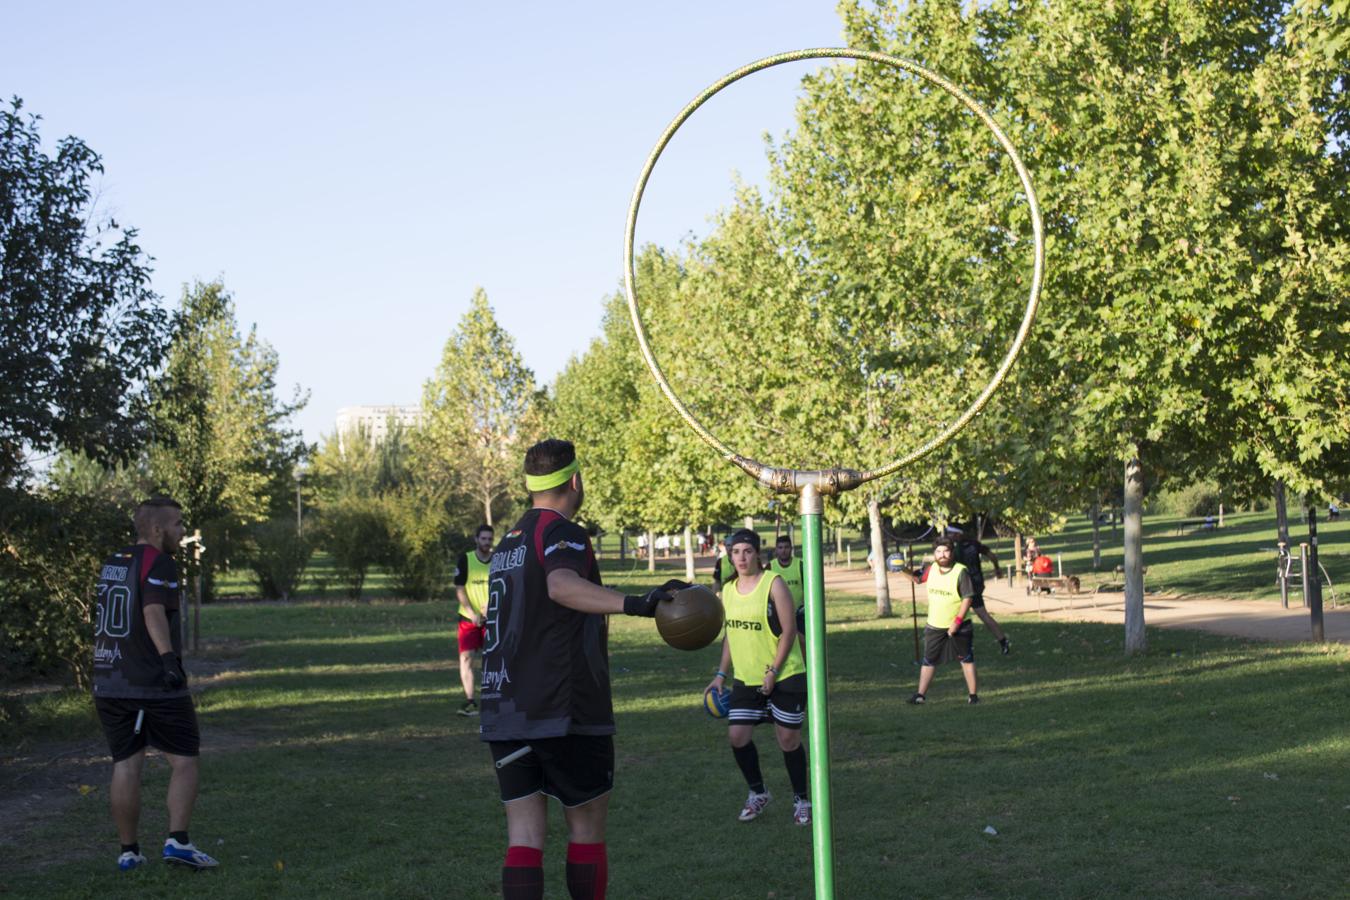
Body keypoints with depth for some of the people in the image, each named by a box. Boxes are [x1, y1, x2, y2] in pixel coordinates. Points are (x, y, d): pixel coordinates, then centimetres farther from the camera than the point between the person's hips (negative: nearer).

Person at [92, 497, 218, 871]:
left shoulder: (111, 564, 15)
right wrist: (169, 657, -37)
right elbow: (154, 612, -26)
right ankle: (177, 841, -8)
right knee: (184, 761, 3)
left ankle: (128, 851, 8)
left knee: (126, 766, 8)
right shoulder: (159, 565, -10)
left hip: (109, 683, 7)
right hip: (155, 686, -7)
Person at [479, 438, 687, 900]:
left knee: (524, 835, 3)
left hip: (504, 712, 7)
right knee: (587, 829, 7)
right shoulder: (563, 533, -9)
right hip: (565, 713, -7)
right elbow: (562, 585, -32)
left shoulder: (508, 542, 17)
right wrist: (634, 603, -45)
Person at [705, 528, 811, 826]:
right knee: (737, 735, -2)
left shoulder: (773, 584, -12)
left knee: (788, 738, 1)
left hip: (784, 676, -5)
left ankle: (801, 800, 19)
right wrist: (721, 674, 9)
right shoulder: (728, 590, 6)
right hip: (746, 679, 5)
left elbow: (789, 631, -14)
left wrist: (773, 671, -18)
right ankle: (758, 793, 19)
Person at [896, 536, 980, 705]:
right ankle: (921, 694, 15)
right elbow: (917, 578, 18)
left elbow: (968, 598, -15)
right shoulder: (931, 569, 0)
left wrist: (957, 621, -20)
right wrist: (903, 571, -1)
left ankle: (973, 695, 14)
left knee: (966, 659, 7)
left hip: (958, 626, -4)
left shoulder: (961, 572, -15)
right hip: (934, 626, 4)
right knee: (928, 661, 8)